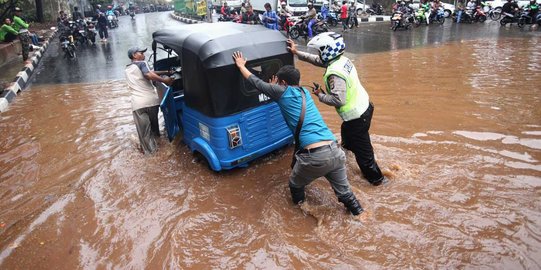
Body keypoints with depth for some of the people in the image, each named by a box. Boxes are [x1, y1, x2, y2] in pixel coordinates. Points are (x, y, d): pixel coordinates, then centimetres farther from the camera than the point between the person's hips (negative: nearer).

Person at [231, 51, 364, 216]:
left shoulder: (282, 91, 6)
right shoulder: (305, 92, 21)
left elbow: (257, 83, 21)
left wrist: (241, 66, 35)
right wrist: (275, 87, 52)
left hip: (314, 156, -5)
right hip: (335, 152, 5)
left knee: (295, 185, 24)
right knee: (344, 192, 22)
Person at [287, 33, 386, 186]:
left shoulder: (335, 73, -29)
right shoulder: (342, 59, -1)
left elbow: (338, 100, -32)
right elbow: (317, 60, 10)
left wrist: (320, 95, -16)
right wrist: (297, 53, 10)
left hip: (356, 116, -10)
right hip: (363, 106, 10)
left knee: (362, 148, 7)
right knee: (348, 133, 37)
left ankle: (376, 177, 24)